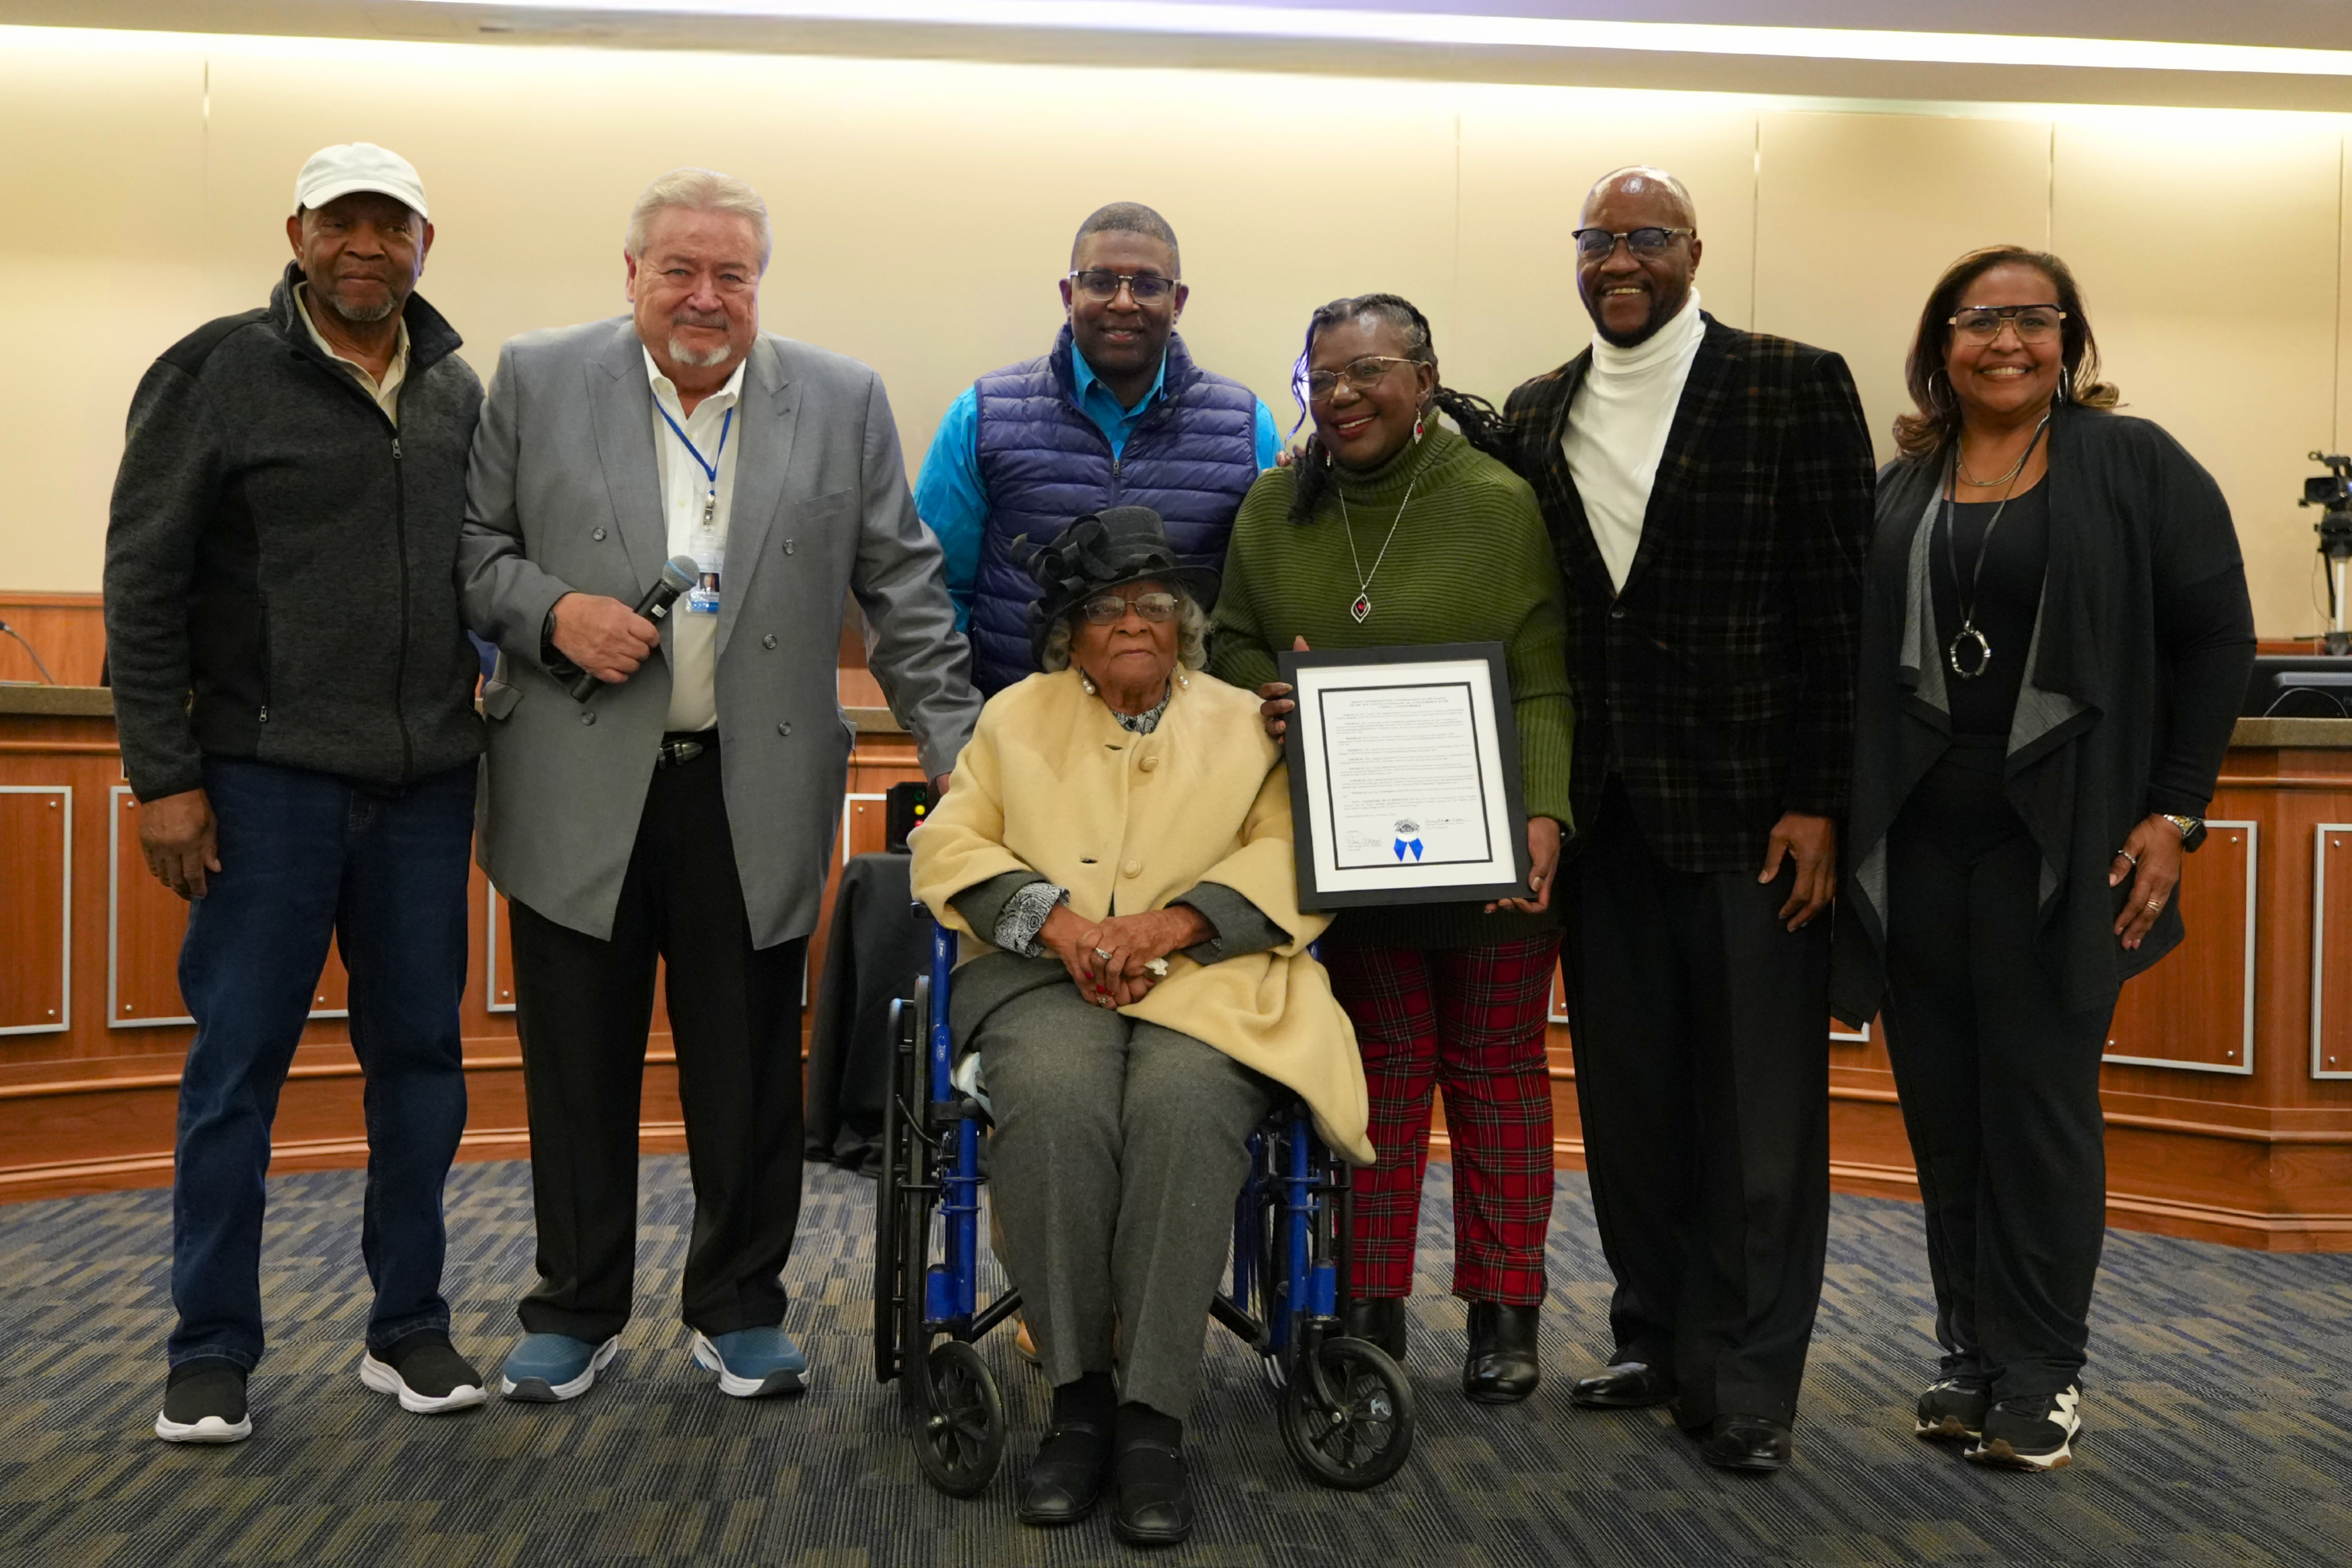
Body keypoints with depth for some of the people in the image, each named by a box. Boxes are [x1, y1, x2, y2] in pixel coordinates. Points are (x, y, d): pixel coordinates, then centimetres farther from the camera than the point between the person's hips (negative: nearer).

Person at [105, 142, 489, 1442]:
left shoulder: (458, 393, 10)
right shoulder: (218, 375, -3)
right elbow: (144, 584, -4)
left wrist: (488, 721, 8)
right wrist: (163, 777, -8)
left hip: (427, 784, 4)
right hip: (269, 781, -4)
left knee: (420, 1053, 9)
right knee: (239, 1062, 2)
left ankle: (409, 1330, 21)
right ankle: (212, 1350, 14)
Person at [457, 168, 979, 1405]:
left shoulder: (843, 402, 6)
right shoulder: (536, 381, 4)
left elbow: (902, 592, 6)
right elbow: (469, 545, 7)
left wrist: (954, 746, 1)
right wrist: (552, 611, -12)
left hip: (756, 798, 1)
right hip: (580, 791, 0)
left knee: (749, 1072, 8)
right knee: (580, 1067, 8)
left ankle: (739, 1310, 24)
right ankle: (575, 1312, 24)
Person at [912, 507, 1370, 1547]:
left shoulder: (1245, 723, 19)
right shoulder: (1016, 716, 22)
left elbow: (1295, 856, 4)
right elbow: (950, 846, 9)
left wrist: (1175, 920, -13)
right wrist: (1056, 917, -9)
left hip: (1206, 982, 0)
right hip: (1047, 979, 1)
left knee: (1184, 1108, -35)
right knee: (1054, 1101, -34)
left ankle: (1153, 1420, -28)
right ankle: (1077, 1396, -21)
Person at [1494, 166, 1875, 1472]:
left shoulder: (1792, 387, -2)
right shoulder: (1536, 417, 11)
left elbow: (1839, 604, -6)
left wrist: (1818, 803, -11)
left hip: (1751, 810, -4)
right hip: (1605, 812, 5)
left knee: (1760, 1106, 1)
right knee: (1628, 1096, 11)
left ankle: (1746, 1384, 11)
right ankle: (1660, 1341, 25)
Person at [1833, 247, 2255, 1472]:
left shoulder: (2135, 468, 1)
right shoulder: (1899, 492, 11)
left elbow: (2214, 642, -1)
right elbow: (1857, 665, 10)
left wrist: (2174, 813, -7)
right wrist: (1838, 821, 2)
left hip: (2056, 846, -3)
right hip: (1915, 843, 4)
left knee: (2041, 1106, 0)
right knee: (1944, 1113, 8)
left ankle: (2041, 1374, 13)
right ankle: (1973, 1356, 20)